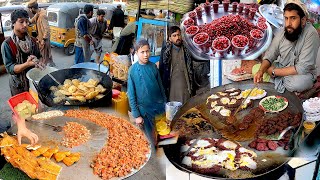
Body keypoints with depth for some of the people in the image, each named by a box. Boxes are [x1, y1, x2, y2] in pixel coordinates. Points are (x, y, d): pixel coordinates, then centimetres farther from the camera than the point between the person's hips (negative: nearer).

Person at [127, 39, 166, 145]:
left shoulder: (153, 66, -1)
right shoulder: (133, 70, -12)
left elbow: (160, 86, 8)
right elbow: (131, 95, -9)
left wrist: (165, 104, 10)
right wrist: (136, 115, -10)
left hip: (160, 106, 3)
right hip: (145, 109, -3)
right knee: (151, 138, 12)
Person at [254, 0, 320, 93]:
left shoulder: (311, 34, -24)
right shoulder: (282, 33, -8)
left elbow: (302, 68, -27)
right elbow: (269, 56, -3)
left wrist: (273, 72, -24)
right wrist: (261, 71, -25)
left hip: (303, 73, -5)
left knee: (298, 83, -38)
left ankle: (278, 81, -8)